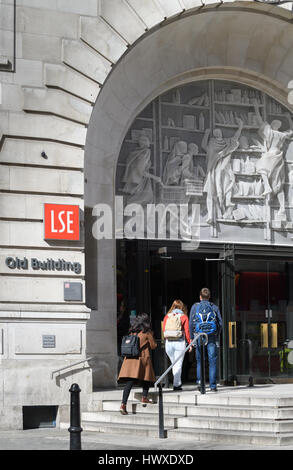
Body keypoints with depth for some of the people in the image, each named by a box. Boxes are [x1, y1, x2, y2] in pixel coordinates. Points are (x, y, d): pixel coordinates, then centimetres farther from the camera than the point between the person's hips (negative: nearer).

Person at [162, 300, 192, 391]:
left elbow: (164, 330, 7)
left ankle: (178, 383, 17)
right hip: (180, 342, -3)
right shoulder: (184, 317, 1)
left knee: (174, 364, 15)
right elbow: (187, 331, -2)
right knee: (178, 365, 0)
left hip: (169, 342, 3)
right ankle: (176, 384, -3)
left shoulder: (167, 316, 8)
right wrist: (190, 343, 4)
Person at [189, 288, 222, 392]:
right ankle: (213, 385, -1)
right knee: (212, 361, 2)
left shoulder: (195, 307, 6)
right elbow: (220, 323, 2)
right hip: (212, 337, 0)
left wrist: (191, 338, 7)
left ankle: (200, 382, 0)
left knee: (199, 361, 11)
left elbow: (191, 323, 2)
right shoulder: (214, 307, 7)